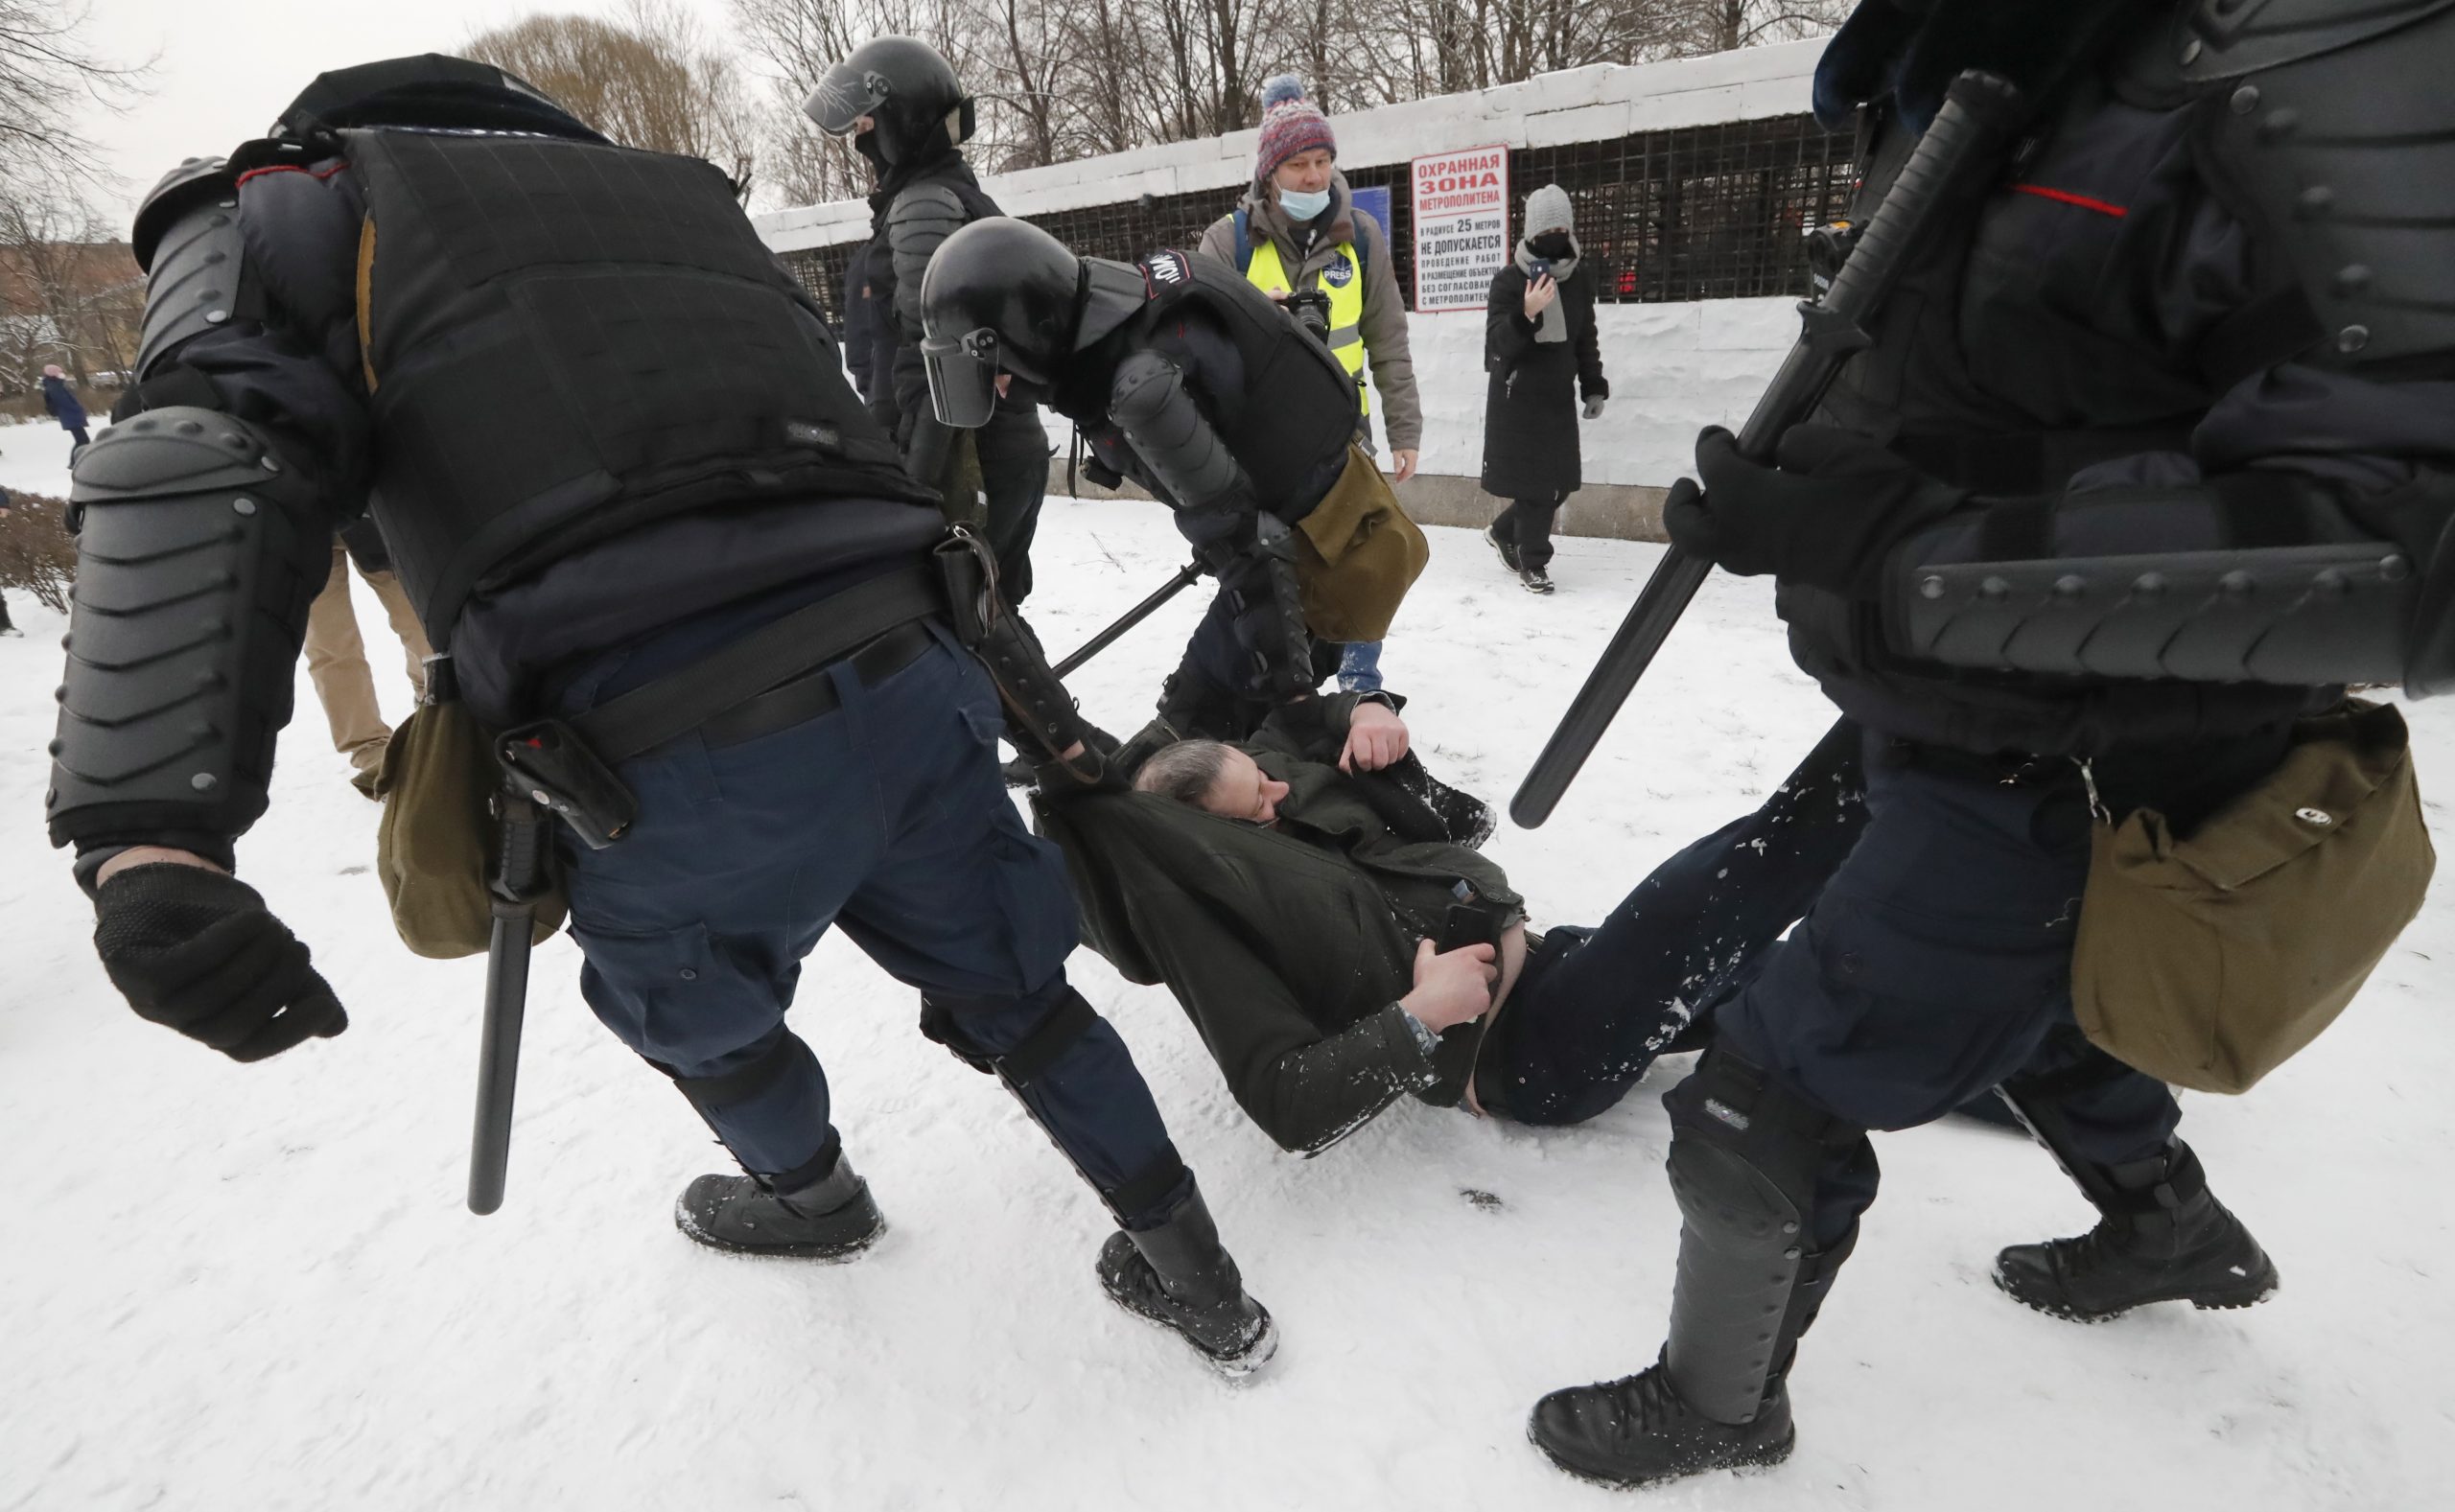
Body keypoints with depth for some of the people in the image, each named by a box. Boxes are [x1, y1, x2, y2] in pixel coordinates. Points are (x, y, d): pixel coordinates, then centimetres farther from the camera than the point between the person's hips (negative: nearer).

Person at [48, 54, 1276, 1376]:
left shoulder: (279, 206, 16)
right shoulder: (677, 193, 31)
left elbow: (203, 473, -7)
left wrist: (145, 834, -17)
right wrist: (1017, 675, 22)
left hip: (682, 767, -4)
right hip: (914, 682, 5)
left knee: (695, 1015, 29)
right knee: (1011, 993, 24)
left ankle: (810, 1196, 58)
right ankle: (1201, 1281, 40)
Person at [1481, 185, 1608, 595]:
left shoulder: (1580, 276, 7)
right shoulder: (1509, 279, -10)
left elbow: (1585, 337, 16)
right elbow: (1497, 344, -16)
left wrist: (1593, 386, 14)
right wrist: (1527, 314, -32)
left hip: (1559, 394, 6)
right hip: (1517, 397, -6)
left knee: (1559, 482, 7)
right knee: (1533, 483, -6)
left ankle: (1504, 531, 29)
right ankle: (1533, 561, 8)